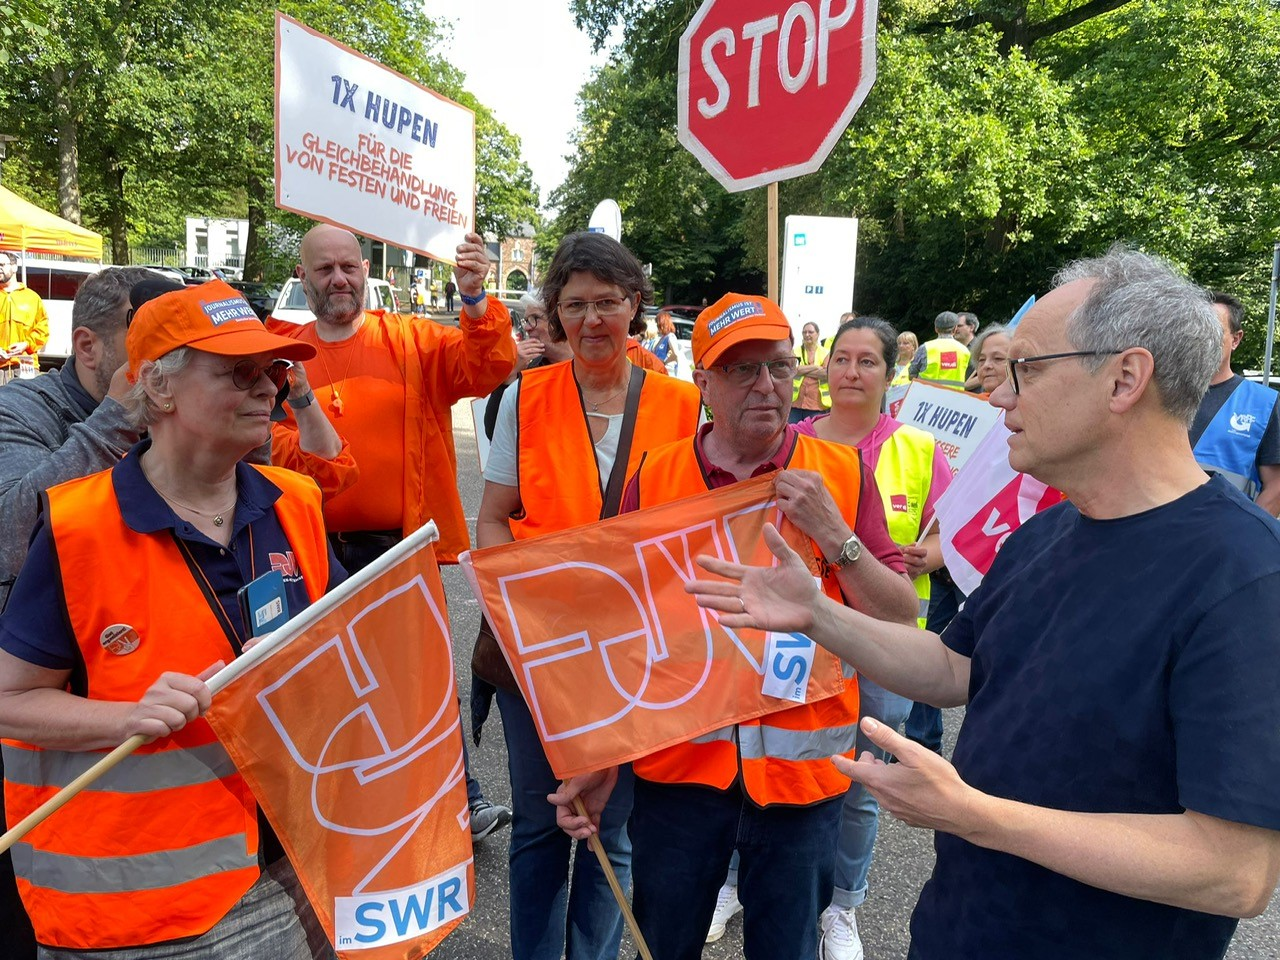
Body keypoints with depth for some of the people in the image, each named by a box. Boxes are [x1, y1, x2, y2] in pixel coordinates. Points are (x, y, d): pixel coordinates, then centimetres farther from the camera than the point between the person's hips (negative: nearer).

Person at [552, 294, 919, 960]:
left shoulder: (842, 474, -2)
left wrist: (834, 535, -18)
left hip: (802, 766, 0)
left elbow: (901, 618, -3)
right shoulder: (655, 476, -2)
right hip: (678, 762, 1)